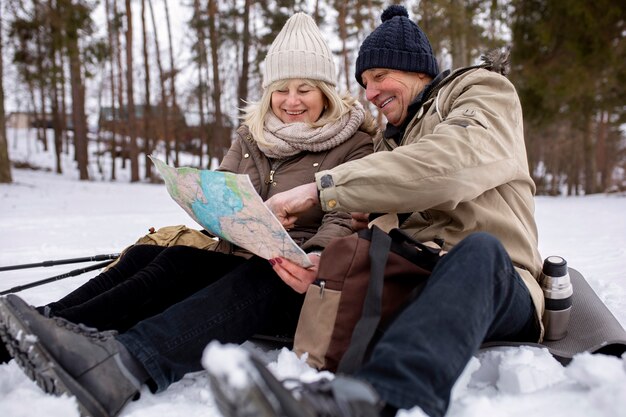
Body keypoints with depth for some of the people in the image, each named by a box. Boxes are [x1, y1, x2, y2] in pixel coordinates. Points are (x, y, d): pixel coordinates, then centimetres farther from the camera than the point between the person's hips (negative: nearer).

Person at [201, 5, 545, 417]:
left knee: (479, 248, -39)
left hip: (494, 284, -4)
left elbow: (444, 165, -18)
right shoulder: (394, 141, 25)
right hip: (412, 284, 5)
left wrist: (320, 188, -20)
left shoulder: (489, 94, 7)